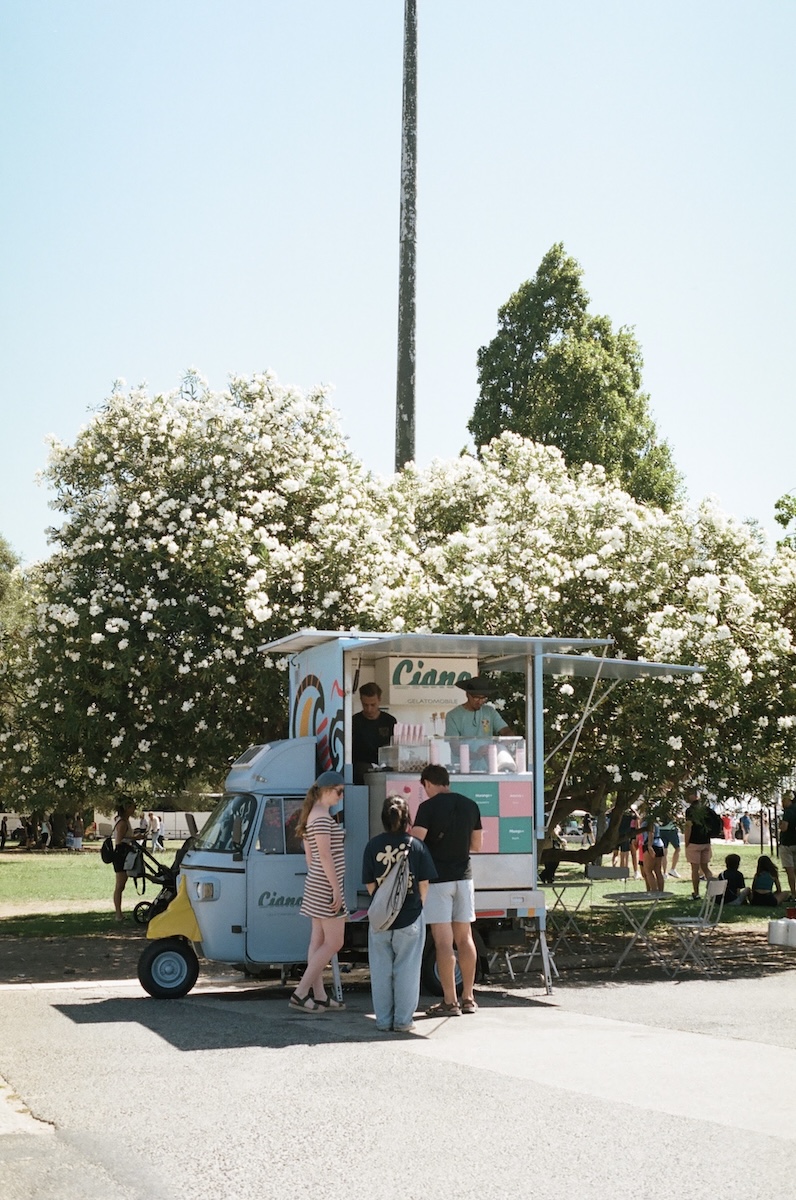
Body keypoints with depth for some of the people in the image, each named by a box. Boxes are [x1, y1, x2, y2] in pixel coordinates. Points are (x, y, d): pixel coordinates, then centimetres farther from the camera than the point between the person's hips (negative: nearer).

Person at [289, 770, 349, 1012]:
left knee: (318, 941, 10)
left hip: (316, 885, 10)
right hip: (326, 886, -10)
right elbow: (325, 855, -21)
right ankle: (300, 993, -6)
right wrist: (336, 889, -20)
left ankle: (319, 995, 13)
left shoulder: (312, 815, 15)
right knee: (333, 943, -5)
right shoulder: (323, 817, -17)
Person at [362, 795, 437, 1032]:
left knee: (381, 971, 10)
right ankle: (403, 1021, 10)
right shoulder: (416, 846, -6)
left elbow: (369, 884, 0)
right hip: (410, 918, -1)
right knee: (406, 970, 7)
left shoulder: (373, 845, -3)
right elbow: (423, 884, -2)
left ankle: (383, 1021, 14)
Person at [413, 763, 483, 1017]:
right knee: (464, 938, 12)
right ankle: (468, 998, 16)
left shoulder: (428, 807, -11)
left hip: (437, 878, -5)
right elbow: (476, 845, 13)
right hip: (463, 876, 6)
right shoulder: (470, 805, 6)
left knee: (443, 942, -3)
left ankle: (449, 1002, -1)